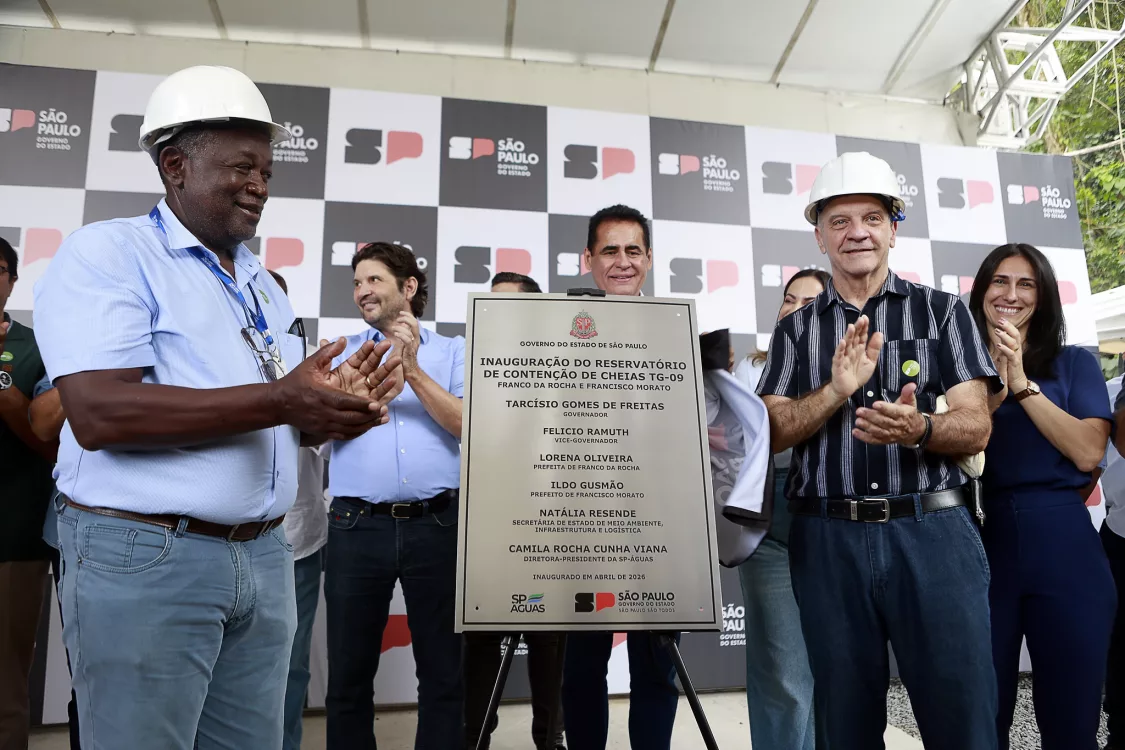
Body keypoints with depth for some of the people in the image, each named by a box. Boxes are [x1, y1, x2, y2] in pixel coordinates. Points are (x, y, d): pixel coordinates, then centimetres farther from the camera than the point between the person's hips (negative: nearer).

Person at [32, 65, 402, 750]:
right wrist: (277, 399, -24)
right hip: (144, 557, -6)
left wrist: (335, 408, -7)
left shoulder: (264, 285, 15)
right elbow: (97, 412, -20)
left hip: (264, 556, 7)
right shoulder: (107, 253, -6)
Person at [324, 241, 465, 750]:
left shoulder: (452, 351, 8)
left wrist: (413, 370, -11)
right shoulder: (346, 352, 13)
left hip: (437, 522, -1)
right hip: (357, 524, 1)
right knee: (348, 675, 11)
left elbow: (467, 425, -5)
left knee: (444, 673, 9)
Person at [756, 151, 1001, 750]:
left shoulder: (942, 312, 7)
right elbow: (769, 434, 2)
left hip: (932, 530, -1)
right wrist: (836, 391, -16)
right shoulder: (796, 330, 11)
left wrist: (917, 428, -24)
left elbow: (975, 427, -2)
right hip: (828, 539, 2)